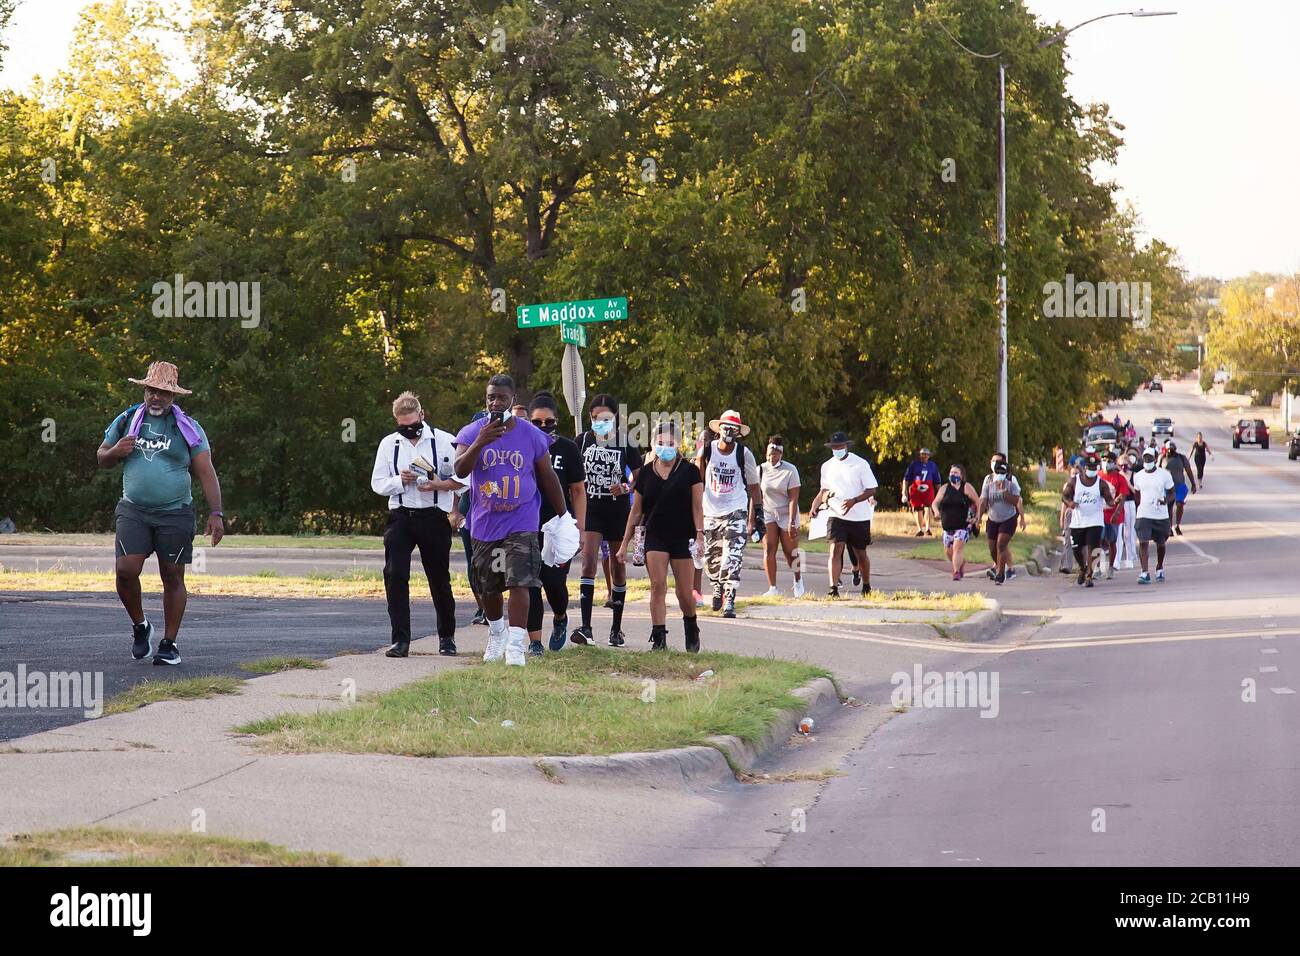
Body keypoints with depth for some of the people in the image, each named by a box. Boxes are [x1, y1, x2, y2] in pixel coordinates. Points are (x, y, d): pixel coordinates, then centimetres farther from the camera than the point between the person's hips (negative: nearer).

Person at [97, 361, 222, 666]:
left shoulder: (188, 428, 1)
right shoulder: (126, 421, 7)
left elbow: (206, 473, -1)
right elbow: (101, 459, 17)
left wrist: (216, 513, -10)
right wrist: (115, 452, -7)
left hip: (175, 515, -1)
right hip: (133, 512, 1)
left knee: (173, 578, 1)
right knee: (126, 570, -13)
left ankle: (169, 644, 11)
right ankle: (140, 627, 11)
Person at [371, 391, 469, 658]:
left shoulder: (444, 441, 0)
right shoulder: (389, 444, 7)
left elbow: (463, 479, 2)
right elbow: (377, 483, 8)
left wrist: (439, 485, -15)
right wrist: (399, 481, -11)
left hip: (434, 518, -2)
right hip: (400, 518, 2)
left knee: (439, 578, 8)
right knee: (395, 576, -11)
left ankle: (447, 637, 25)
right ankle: (401, 639, -9)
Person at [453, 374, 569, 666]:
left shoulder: (532, 435, -1)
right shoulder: (471, 432, -1)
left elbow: (548, 478, 7)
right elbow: (460, 470, -16)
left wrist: (563, 516, 9)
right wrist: (480, 442, -30)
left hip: (521, 524, -2)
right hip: (484, 523, 2)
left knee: (518, 582, -16)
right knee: (488, 587, 14)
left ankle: (516, 644, -19)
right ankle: (496, 633, 38)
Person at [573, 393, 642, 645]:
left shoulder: (625, 443, -2)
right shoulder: (583, 441, 3)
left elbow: (639, 477, 4)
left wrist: (625, 488, -17)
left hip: (618, 510, 0)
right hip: (591, 509, 0)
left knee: (618, 566, 8)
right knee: (588, 563, -15)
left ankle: (616, 629, 18)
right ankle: (586, 627, -23)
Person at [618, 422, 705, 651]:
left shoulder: (689, 471, 1)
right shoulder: (645, 473, 7)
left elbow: (697, 507, -1)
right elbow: (636, 510, 12)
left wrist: (699, 535, -13)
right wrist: (625, 543, 11)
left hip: (683, 537, -2)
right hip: (655, 536, 2)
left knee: (684, 592, 1)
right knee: (658, 586, -12)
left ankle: (691, 629, 29)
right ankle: (659, 638, -11)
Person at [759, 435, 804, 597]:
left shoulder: (790, 471, -10)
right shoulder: (761, 470, 0)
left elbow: (793, 498, -13)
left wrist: (792, 522, -19)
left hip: (786, 514, -2)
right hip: (767, 513, 2)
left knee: (790, 552, 2)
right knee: (768, 549, -11)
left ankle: (798, 581, 29)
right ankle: (772, 588, -11)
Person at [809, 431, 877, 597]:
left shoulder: (860, 464, -5)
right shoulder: (827, 466, 7)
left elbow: (871, 490, -6)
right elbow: (824, 490, 20)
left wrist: (854, 501, -22)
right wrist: (815, 507, 3)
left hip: (859, 516, -2)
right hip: (836, 514, 2)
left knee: (861, 553, 11)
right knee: (836, 549, -15)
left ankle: (867, 587, 30)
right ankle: (833, 588, -20)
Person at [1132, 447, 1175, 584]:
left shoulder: (1164, 474, -5)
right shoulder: (1138, 476, 3)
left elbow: (1172, 493, 0)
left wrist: (1165, 499, -20)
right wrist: (1141, 505, 7)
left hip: (1161, 515, -1)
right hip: (1143, 515, 1)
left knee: (1160, 543, 14)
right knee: (1142, 543, -14)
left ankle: (1160, 568, 37)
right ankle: (1144, 573, -16)